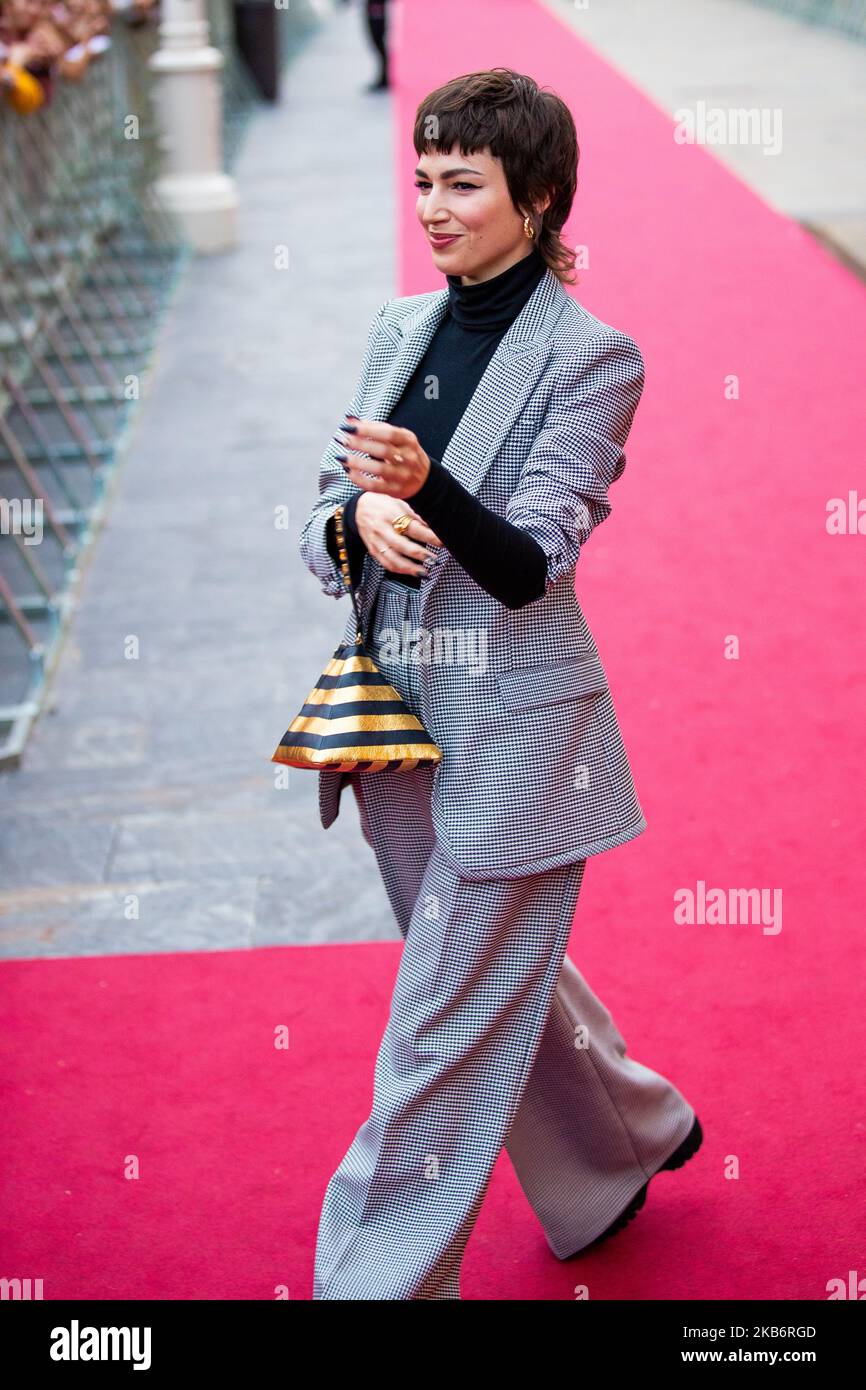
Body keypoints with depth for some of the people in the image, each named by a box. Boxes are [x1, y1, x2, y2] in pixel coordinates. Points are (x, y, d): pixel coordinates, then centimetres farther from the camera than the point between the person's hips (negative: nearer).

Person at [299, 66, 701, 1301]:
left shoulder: (593, 358, -11)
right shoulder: (402, 328, 7)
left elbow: (530, 566, -18)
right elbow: (324, 524, 7)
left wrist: (428, 489, -36)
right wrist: (361, 518, -16)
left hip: (511, 735, -7)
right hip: (398, 714, 7)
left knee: (447, 1037, -1)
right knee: (495, 981, 23)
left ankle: (374, 1279, 11)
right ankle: (633, 1137, 48)